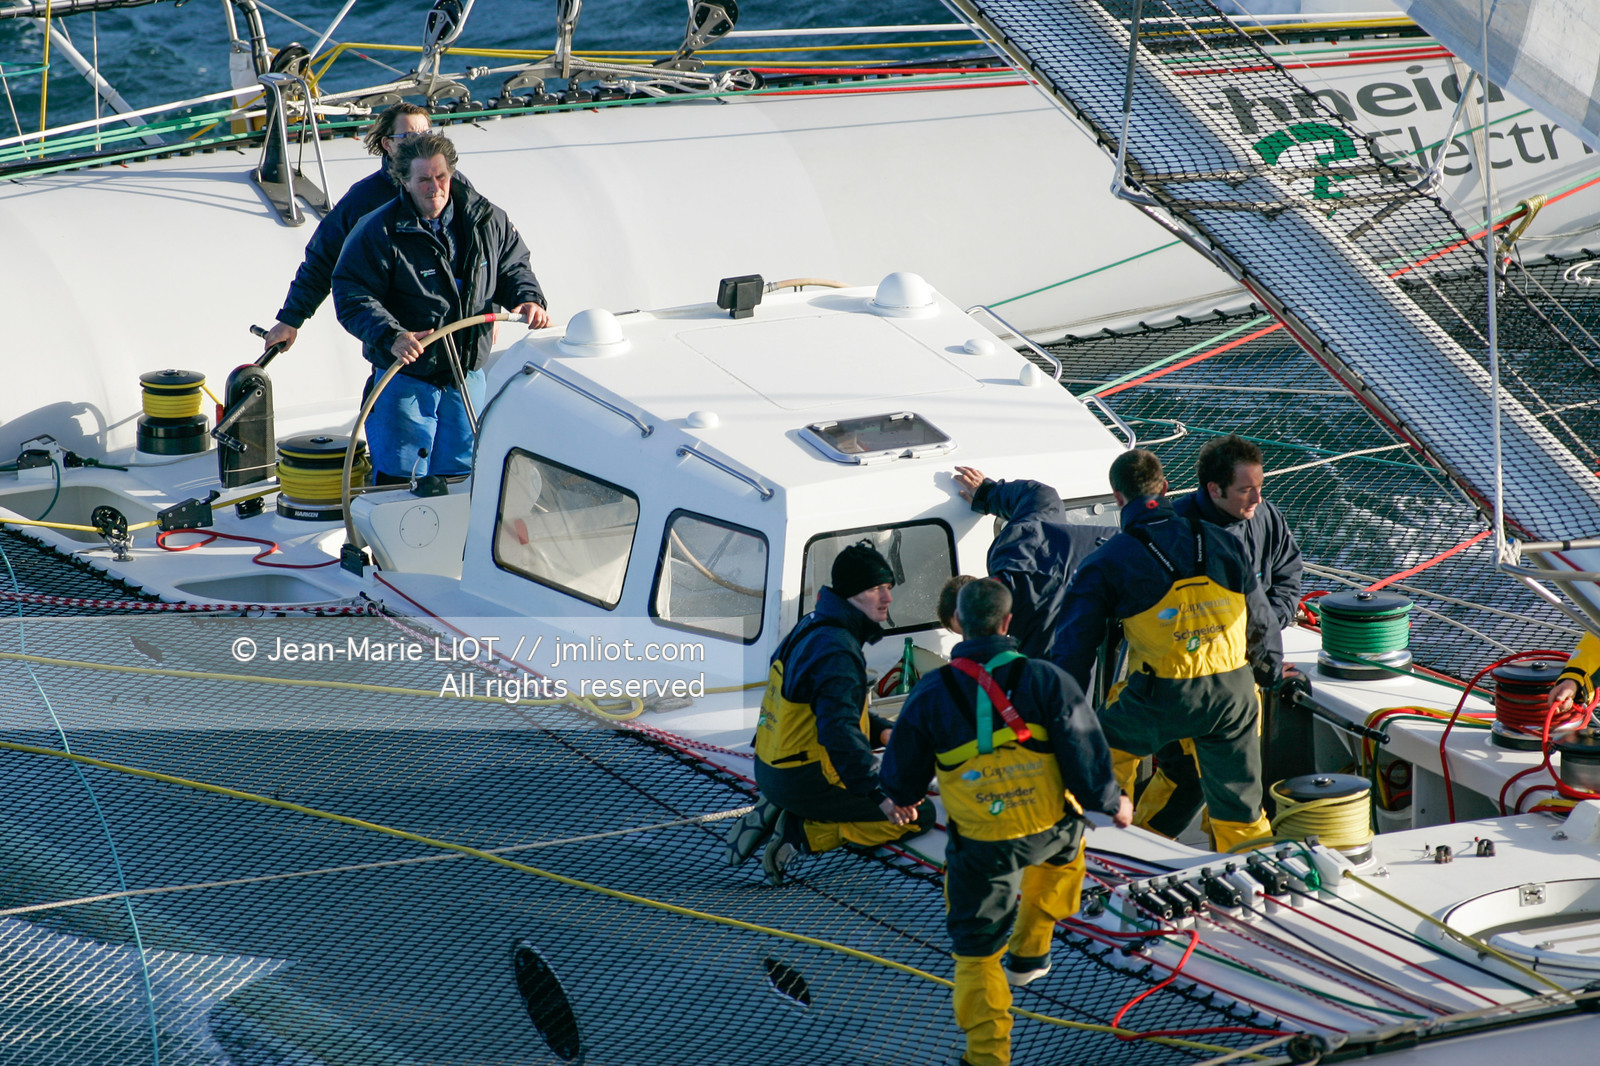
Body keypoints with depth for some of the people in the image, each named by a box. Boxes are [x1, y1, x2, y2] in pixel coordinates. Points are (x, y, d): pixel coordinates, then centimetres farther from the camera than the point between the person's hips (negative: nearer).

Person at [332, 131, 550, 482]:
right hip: (405, 378, -4)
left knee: (462, 477, 13)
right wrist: (391, 337, -31)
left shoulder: (486, 220, 1)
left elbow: (513, 265, 16)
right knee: (400, 482, -2)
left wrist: (528, 298, -7)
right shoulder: (380, 231, -13)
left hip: (466, 376, 4)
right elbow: (352, 295, -15)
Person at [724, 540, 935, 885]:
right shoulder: (836, 653, -22)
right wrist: (880, 795, -41)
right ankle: (804, 833, -8)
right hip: (806, 783, -9)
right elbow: (840, 732, -34)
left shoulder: (812, 628, 10)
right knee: (919, 814, -6)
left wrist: (884, 730, 8)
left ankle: (774, 815, 13)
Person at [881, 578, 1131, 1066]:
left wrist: (903, 796, 32)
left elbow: (901, 780, 8)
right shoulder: (1045, 679, -7)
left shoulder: (930, 694, -3)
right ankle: (1029, 952, 40)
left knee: (975, 952, 9)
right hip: (1050, 831, 1)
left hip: (980, 846, -1)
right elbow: (1086, 755, -5)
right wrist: (1113, 803, 14)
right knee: (1064, 854, 38)